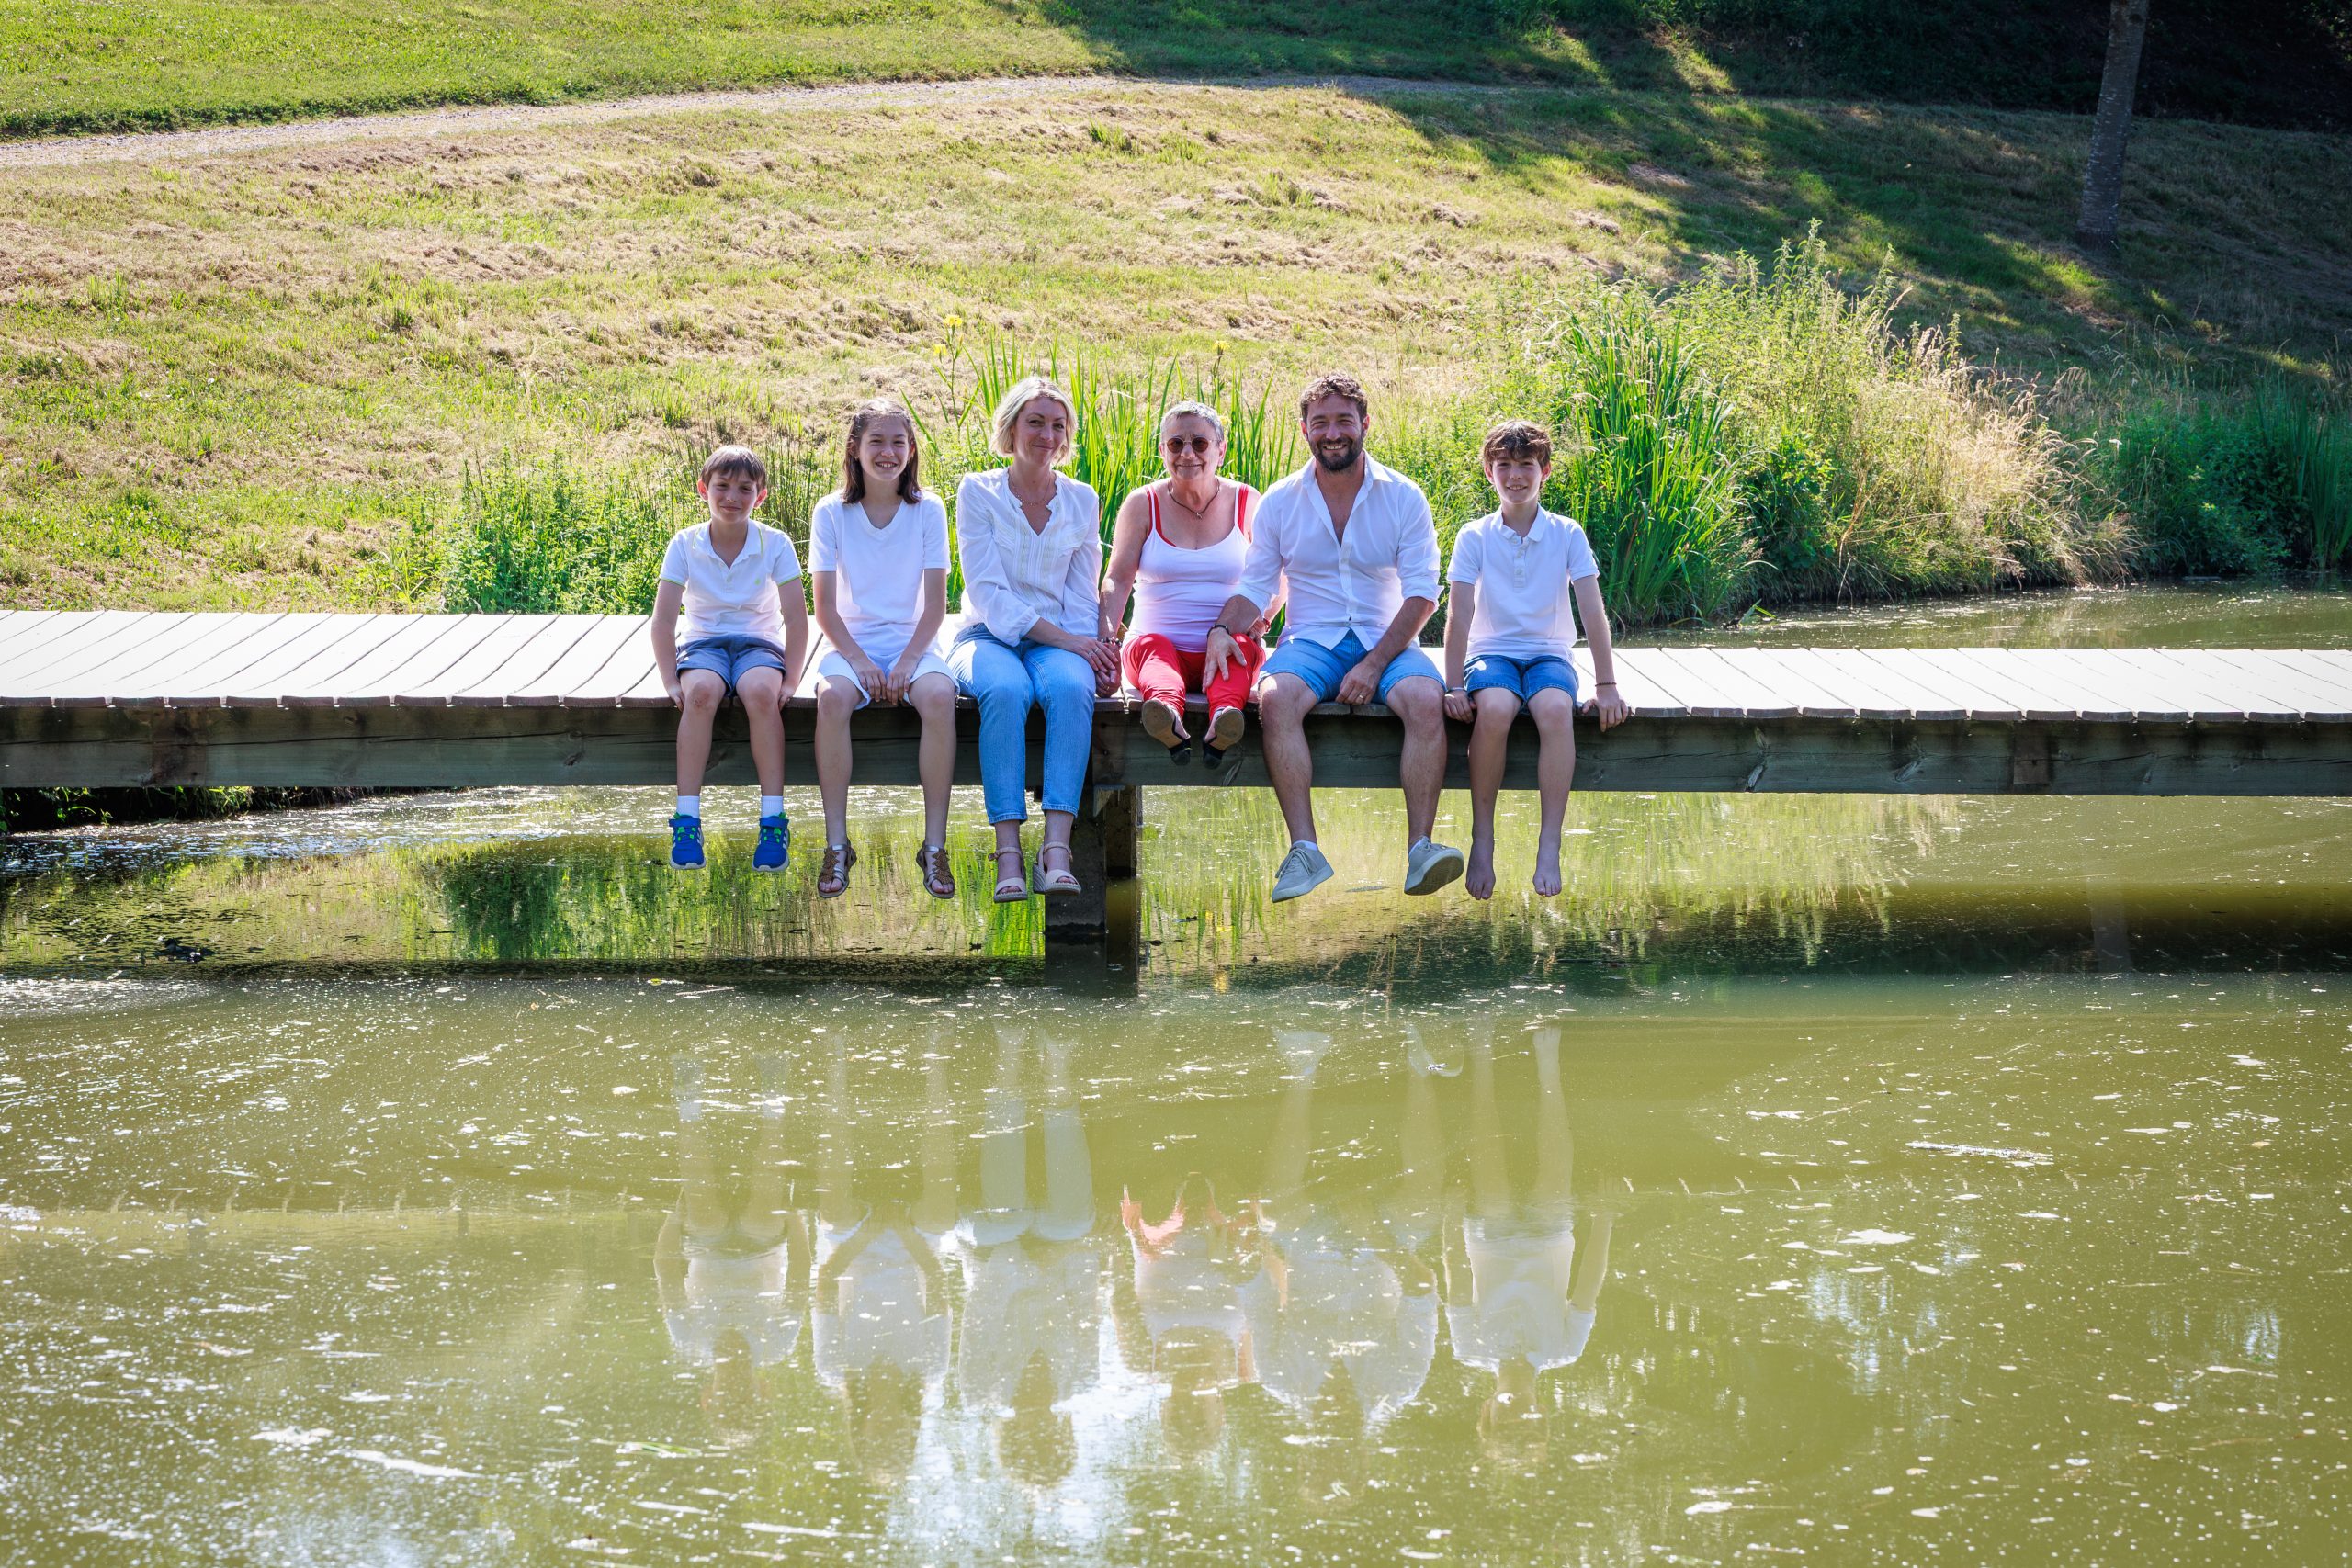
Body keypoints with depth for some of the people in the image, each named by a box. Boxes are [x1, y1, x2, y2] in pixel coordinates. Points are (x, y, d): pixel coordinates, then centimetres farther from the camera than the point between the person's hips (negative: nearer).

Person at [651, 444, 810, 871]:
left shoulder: (776, 544, -6)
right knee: (701, 692, -35)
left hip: (758, 641, 0)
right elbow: (663, 619, -6)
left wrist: (790, 679, -14)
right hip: (703, 641, 0)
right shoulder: (685, 545, -5)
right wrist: (670, 680, -14)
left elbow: (796, 617, -6)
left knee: (761, 692, -36)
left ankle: (773, 821, -32)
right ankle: (687, 819, -33)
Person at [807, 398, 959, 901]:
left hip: (912, 642, 0)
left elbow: (935, 604, -1)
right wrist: (858, 660, -16)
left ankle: (935, 845, -26)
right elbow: (825, 607, -1)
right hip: (851, 642, 0)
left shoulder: (928, 511, 1)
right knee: (833, 697, -34)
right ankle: (836, 845, -25)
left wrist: (908, 660, -15)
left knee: (939, 696, -34)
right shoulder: (831, 513, 1)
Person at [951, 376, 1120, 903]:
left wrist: (1092, 653, -10)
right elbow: (989, 592, -6)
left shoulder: (1081, 502, 13)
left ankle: (1056, 847, -45)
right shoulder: (977, 493, 3)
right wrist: (1063, 638, -16)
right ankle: (1008, 850, -43)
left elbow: (1082, 598, 12)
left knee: (1072, 687, -35)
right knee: (1006, 690, -38)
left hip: (1060, 640, 2)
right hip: (989, 637, -2)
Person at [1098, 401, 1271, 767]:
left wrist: (1260, 620, -11)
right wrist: (1107, 639, -19)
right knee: (1150, 644, -33)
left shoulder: (1246, 502, 9)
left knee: (1243, 648, -33)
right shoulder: (1142, 504, 7)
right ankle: (1168, 715, -67)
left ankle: (1224, 714, -65)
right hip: (1160, 645, 0)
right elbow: (1118, 580, -1)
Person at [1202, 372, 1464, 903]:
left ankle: (1420, 849, -35)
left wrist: (1375, 662, -16)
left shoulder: (1403, 497, 2)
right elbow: (1254, 586, 8)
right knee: (1276, 698, -34)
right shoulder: (1280, 502, 8)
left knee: (1426, 699, -34)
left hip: (1385, 640, -1)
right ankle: (1305, 852, -37)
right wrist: (1223, 628, -15)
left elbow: (1421, 593, -3)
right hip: (1311, 641, 1)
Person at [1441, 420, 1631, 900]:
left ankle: (1549, 846, -32)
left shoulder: (1568, 535, 2)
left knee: (1556, 710, -35)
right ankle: (1481, 841, -23)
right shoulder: (1474, 537, 2)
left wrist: (1606, 685, -9)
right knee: (1495, 709, -36)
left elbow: (1593, 611, -2)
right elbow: (1460, 613, -4)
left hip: (1548, 654, 0)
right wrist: (1454, 685, -13)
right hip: (1492, 652, 0)